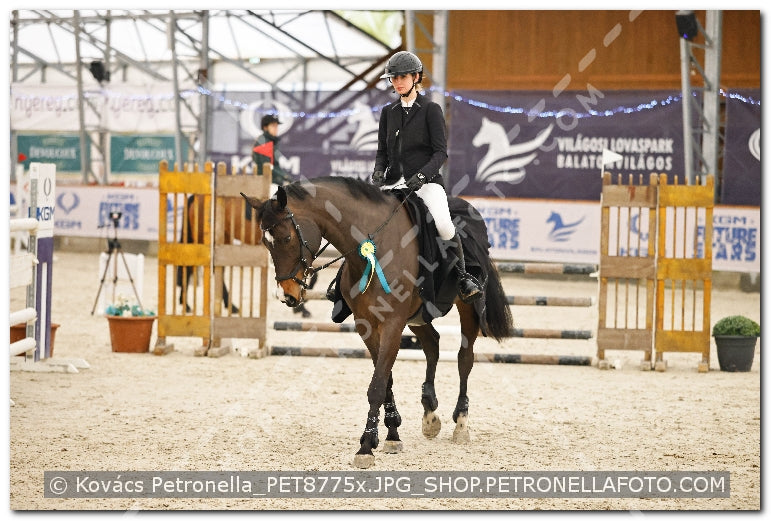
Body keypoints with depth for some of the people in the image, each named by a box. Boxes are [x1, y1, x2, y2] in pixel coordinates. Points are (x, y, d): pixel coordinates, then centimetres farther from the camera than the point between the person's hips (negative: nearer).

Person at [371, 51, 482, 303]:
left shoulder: (430, 110, 0)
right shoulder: (388, 112, 14)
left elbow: (441, 152, -5)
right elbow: (382, 151, 15)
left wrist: (422, 175, -21)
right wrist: (379, 171, -6)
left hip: (426, 181, -5)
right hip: (395, 182, 5)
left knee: (444, 225, -28)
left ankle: (463, 277, -9)